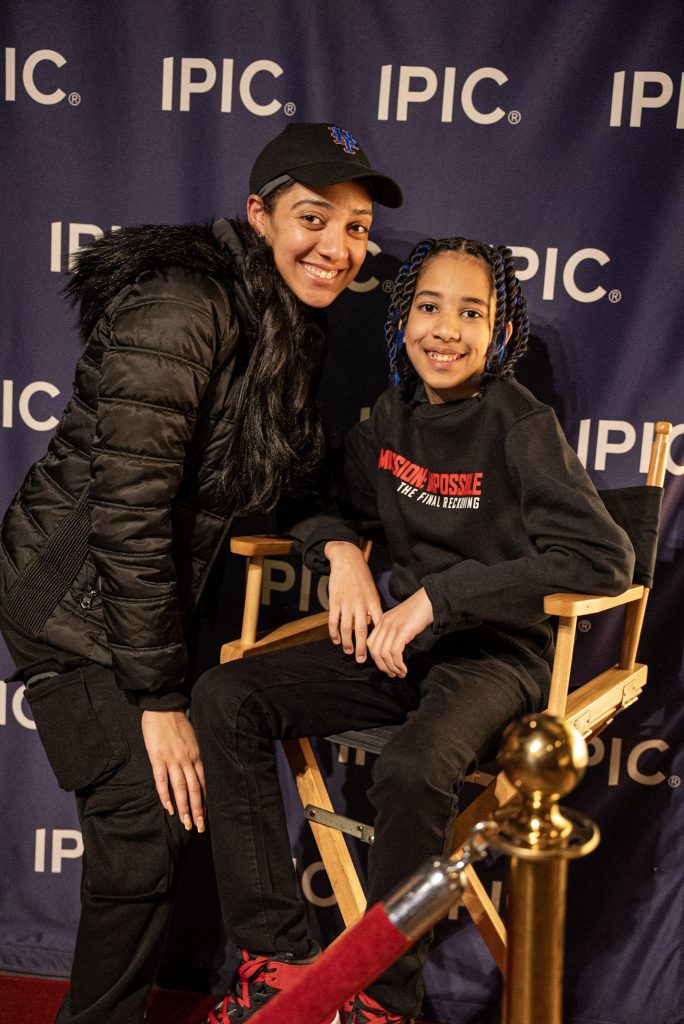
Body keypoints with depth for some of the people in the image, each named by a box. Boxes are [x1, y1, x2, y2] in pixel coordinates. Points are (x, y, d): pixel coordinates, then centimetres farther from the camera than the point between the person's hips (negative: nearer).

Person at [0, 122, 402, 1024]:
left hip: (159, 600, 9)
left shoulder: (286, 321, 4)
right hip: (76, 605, -9)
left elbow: (280, 475, 14)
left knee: (193, 799, 14)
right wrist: (158, 697, -22)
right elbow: (125, 511, -27)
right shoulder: (180, 307, -24)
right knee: (147, 824, -6)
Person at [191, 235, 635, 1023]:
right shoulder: (394, 414, 6)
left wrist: (438, 595, -25)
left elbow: (604, 559, -22)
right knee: (224, 698, -12)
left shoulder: (520, 425, -11)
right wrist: (340, 550, -6)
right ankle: (278, 958, -8)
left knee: (414, 767, -37)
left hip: (496, 656, -6)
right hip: (399, 643, 6)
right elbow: (334, 503, 20)